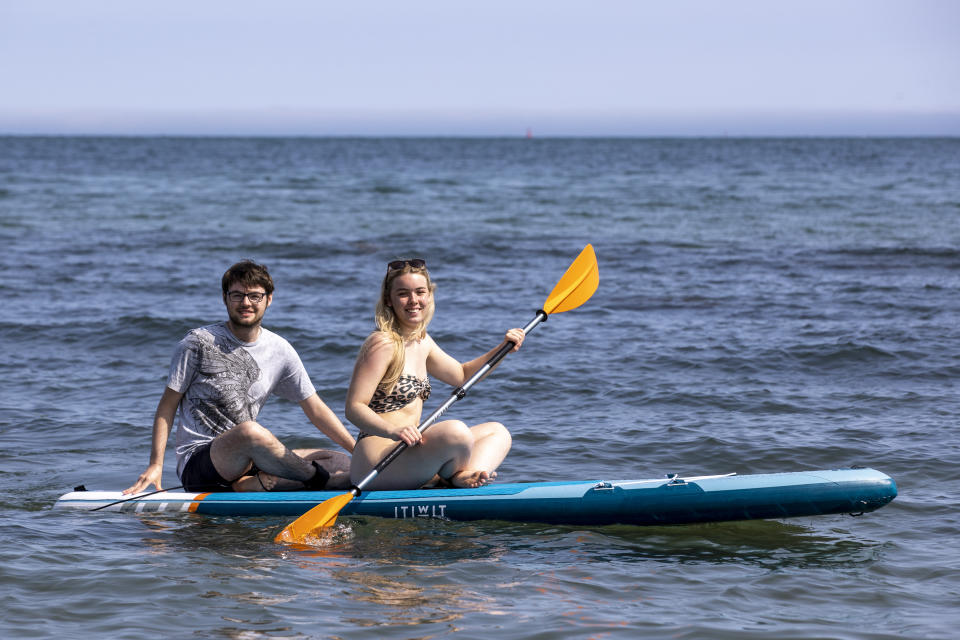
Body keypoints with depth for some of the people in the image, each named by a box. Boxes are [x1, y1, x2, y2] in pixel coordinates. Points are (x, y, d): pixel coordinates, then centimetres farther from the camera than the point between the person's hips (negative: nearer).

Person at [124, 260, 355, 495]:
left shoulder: (280, 350, 9)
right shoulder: (199, 343, -4)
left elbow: (316, 409, 14)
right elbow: (167, 406, -1)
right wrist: (155, 465, -11)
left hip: (245, 462, 6)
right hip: (197, 462, -6)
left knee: (343, 464, -11)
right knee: (250, 431, -39)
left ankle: (254, 484, -27)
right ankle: (320, 479, -19)